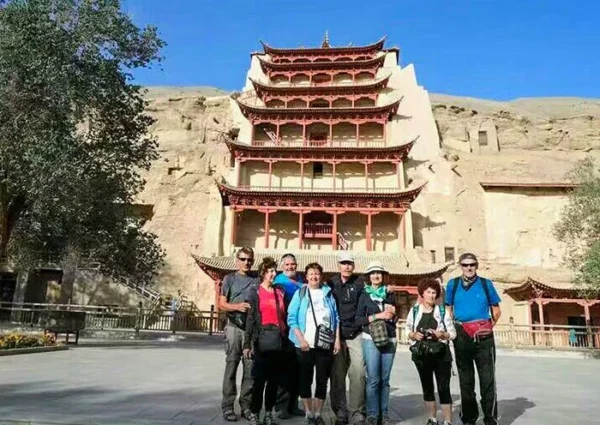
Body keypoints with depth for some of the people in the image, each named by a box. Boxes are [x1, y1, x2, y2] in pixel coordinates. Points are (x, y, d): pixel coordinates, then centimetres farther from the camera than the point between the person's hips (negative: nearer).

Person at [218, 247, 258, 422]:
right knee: (231, 366, -2)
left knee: (250, 368, 4)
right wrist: (237, 306, -15)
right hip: (235, 327, -2)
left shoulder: (257, 280, 10)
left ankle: (246, 405, 14)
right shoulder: (230, 279, 6)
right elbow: (222, 304, 2)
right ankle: (227, 406, 5)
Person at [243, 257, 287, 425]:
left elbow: (284, 316, 11)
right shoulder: (256, 292, 2)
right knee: (260, 378, -2)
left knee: (274, 378, 8)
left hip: (279, 339, 4)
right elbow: (251, 318, -1)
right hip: (262, 338, -3)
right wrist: (247, 344, -7)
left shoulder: (280, 291, 12)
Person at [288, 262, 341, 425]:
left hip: (326, 344, 2)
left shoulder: (328, 293, 9)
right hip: (305, 344, -2)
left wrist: (337, 339, 0)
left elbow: (336, 318, 9)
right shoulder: (300, 293, 3)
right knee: (306, 380, 6)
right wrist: (301, 339, -13)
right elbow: (291, 318, -4)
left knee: (322, 381, 7)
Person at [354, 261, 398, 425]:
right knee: (373, 379, -6)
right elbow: (358, 320, -2)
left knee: (385, 379, 6)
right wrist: (377, 316, -10)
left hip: (389, 339, 3)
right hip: (371, 339, -3)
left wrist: (392, 315, -2)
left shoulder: (389, 294, 13)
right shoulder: (364, 295, 4)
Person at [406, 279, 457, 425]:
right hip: (422, 355, 2)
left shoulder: (442, 311, 1)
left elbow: (453, 333, 2)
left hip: (441, 354, -2)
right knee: (427, 388, 12)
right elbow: (408, 331, 8)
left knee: (444, 388, -4)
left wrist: (441, 335, -16)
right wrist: (414, 335, -12)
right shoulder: (414, 310, 4)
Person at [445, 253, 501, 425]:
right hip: (461, 336, 2)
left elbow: (496, 310, 8)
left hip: (483, 336, -2)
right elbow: (448, 309, 12)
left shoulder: (486, 283, 1)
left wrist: (489, 327, 0)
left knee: (487, 378, -1)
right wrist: (453, 329, 4)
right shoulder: (453, 284, 4)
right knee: (465, 379, 12)